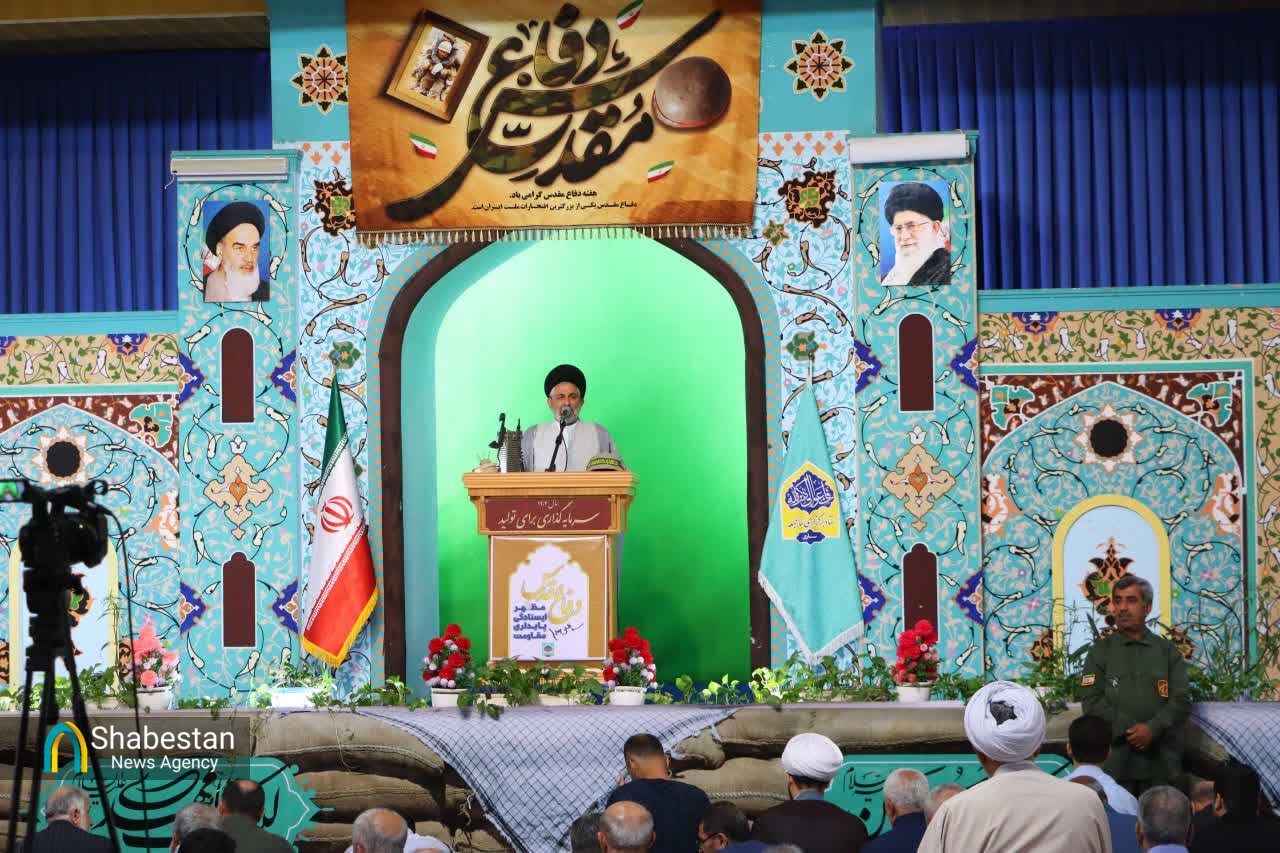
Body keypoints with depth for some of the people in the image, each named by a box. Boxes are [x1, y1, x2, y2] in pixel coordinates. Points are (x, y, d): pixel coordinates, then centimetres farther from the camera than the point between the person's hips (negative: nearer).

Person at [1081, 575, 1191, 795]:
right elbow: (1092, 702, 1)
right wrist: (1129, 729, -11)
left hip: (1160, 760, 1)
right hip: (1115, 758, -1)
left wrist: (1152, 729, -14)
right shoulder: (1100, 651, 10)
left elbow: (1182, 700, 3)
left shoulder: (1168, 651, 13)